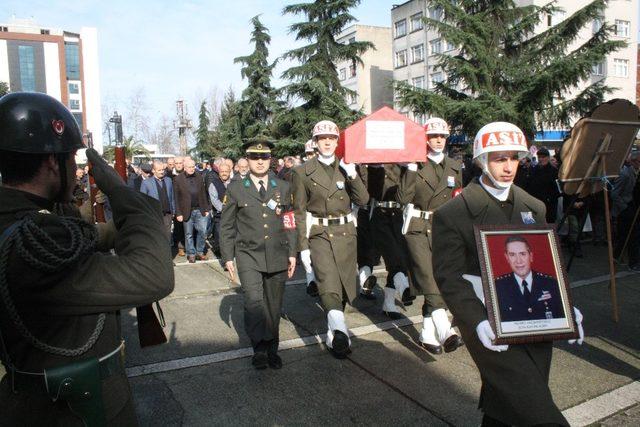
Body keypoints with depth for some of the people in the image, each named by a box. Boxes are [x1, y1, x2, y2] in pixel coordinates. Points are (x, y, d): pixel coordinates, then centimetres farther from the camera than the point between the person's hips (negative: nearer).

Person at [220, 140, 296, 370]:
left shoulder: (283, 187, 8)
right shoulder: (235, 189, 2)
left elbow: (290, 223, 12)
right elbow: (226, 226, 5)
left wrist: (292, 253, 7)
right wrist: (228, 257, 0)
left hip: (277, 256, 2)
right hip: (248, 256, -2)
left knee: (274, 305, 9)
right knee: (254, 301, -16)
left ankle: (272, 349, 25)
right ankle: (259, 348, 0)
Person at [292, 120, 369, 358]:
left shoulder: (347, 169, 10)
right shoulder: (303, 172, 1)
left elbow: (363, 200, 2)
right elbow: (299, 211, 0)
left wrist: (353, 176, -13)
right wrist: (303, 246, -5)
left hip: (345, 233, 3)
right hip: (319, 234, -3)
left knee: (344, 285, 10)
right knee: (328, 285, -21)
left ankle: (333, 334, 28)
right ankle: (339, 330, -30)